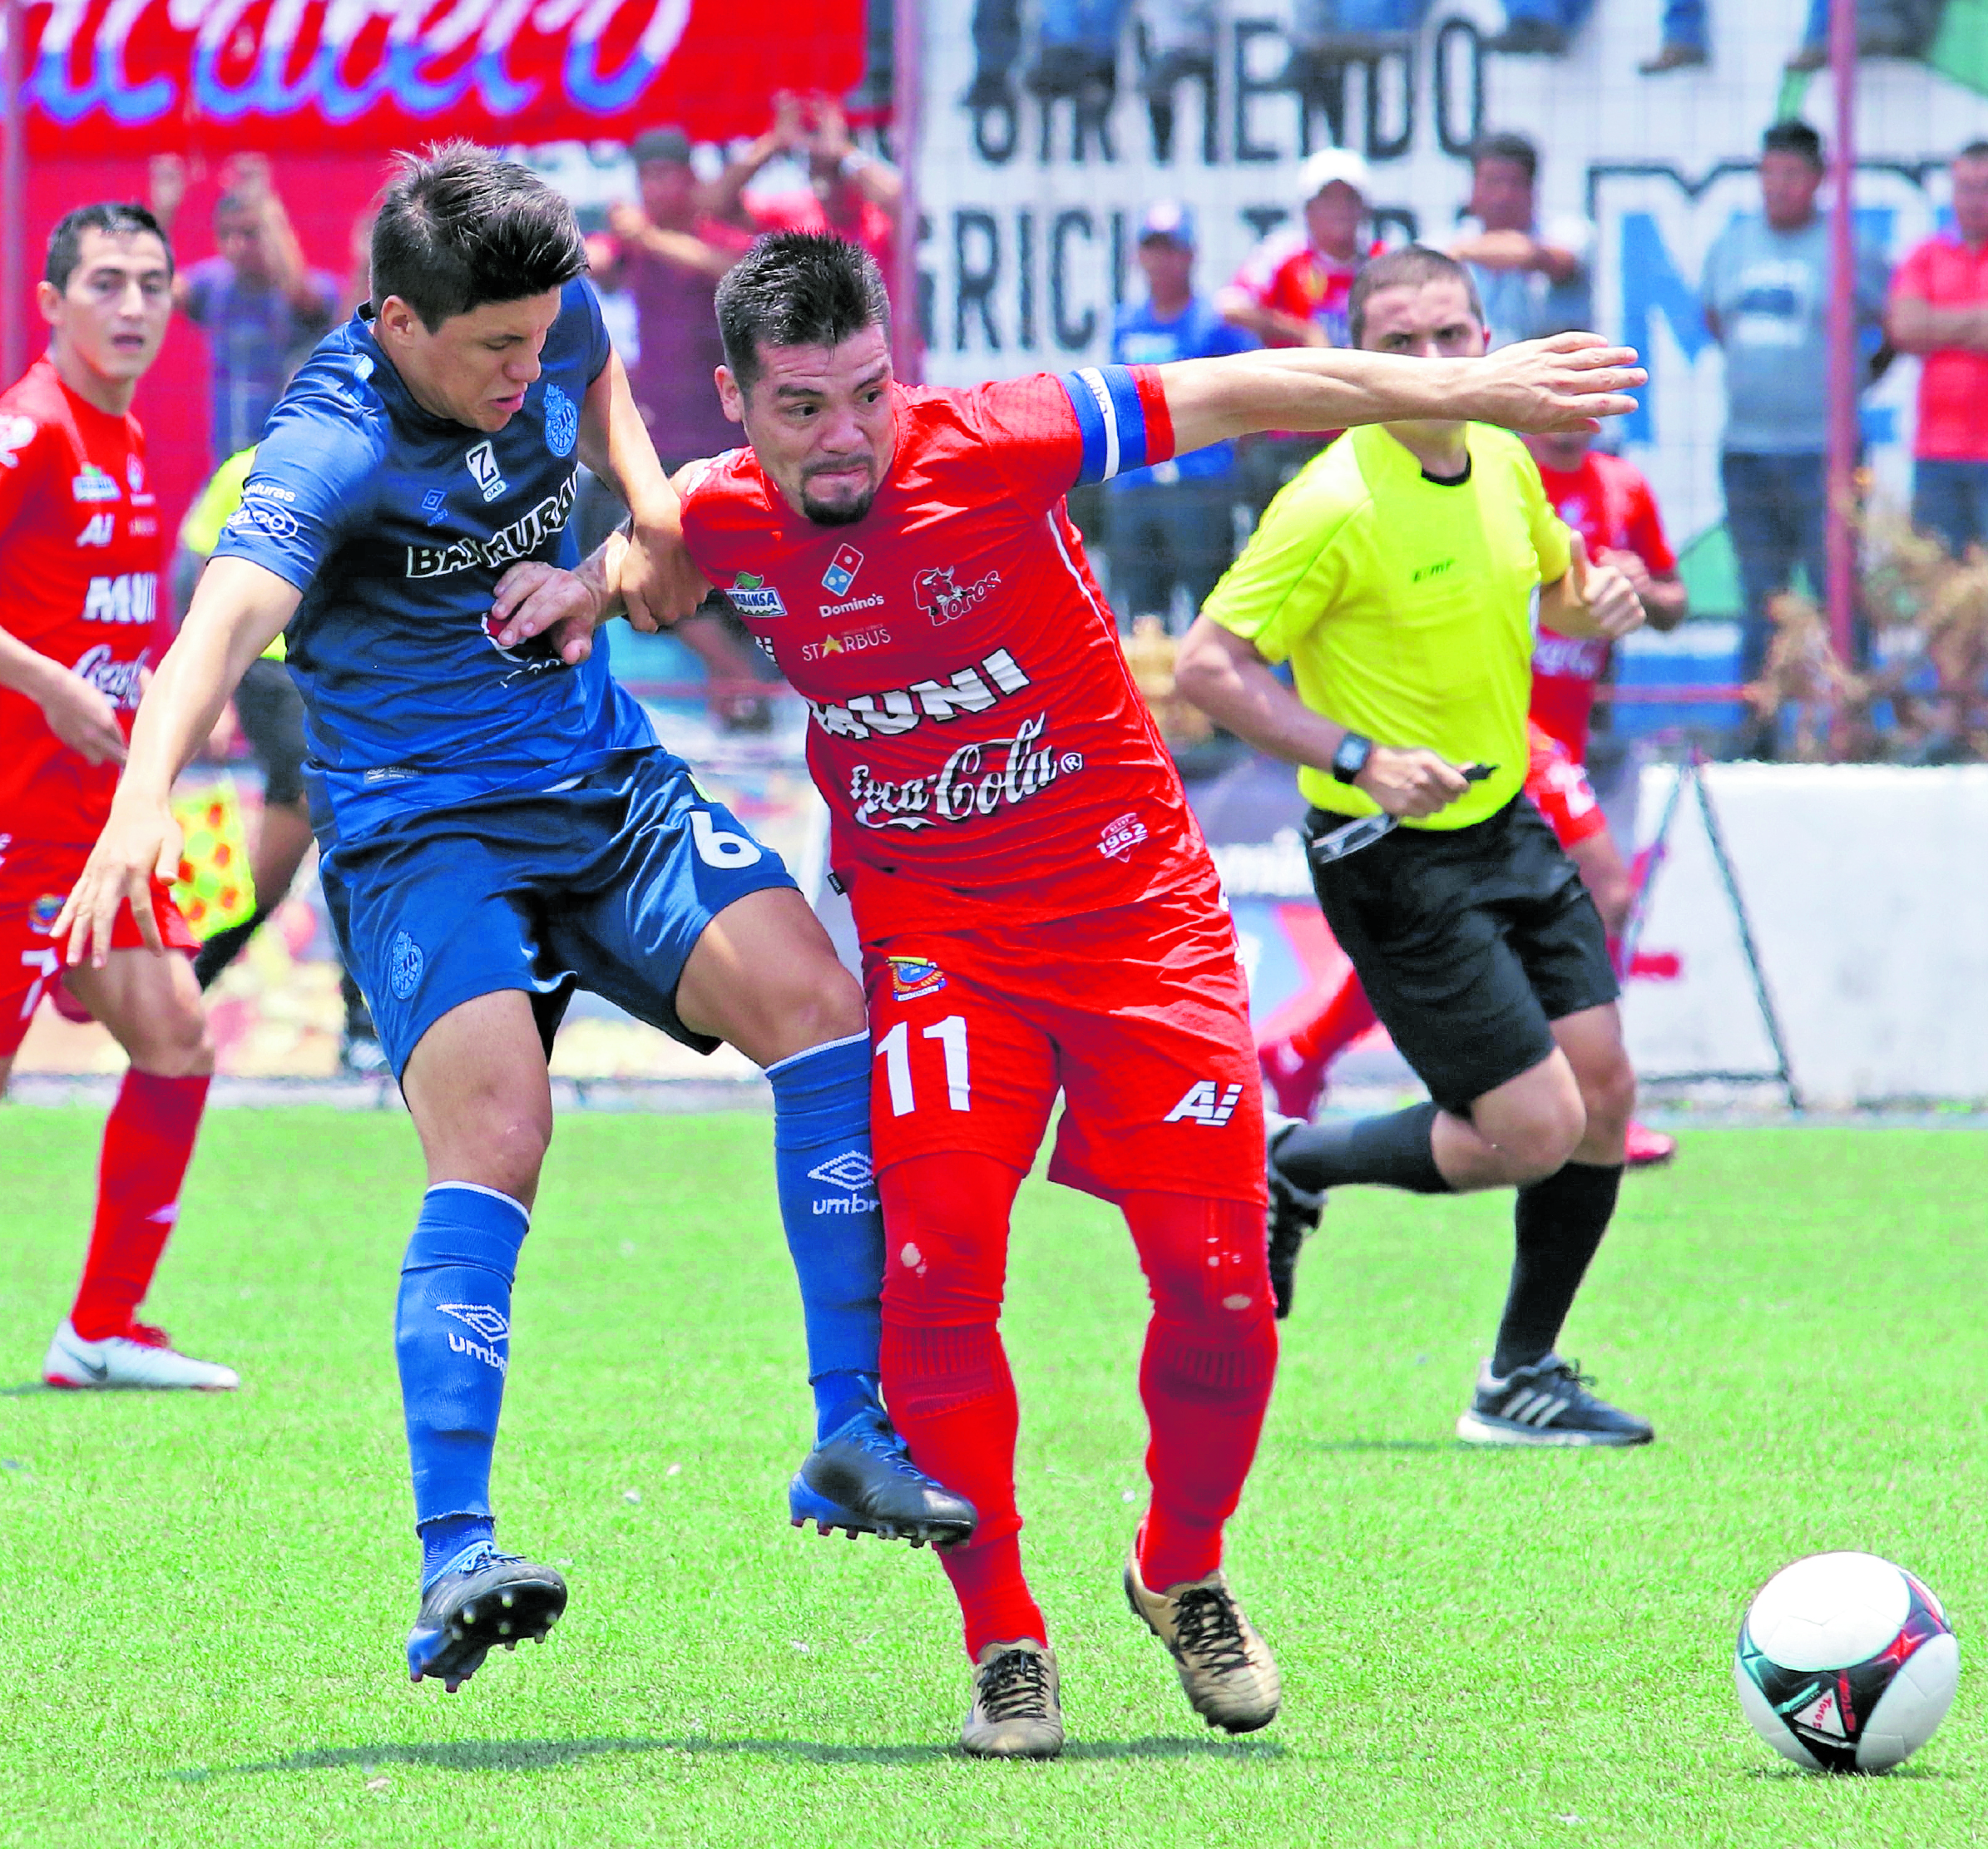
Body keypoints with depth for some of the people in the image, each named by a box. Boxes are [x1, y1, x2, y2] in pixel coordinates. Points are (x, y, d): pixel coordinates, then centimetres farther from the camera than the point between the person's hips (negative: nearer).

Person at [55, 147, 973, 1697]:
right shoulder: (333, 447, -22)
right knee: (495, 1143, -25)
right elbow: (229, 615, -41)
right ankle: (453, 1563, -27)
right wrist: (144, 802, -59)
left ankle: (855, 1440, -8)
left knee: (817, 1002, -15)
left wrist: (611, 571, 3)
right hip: (422, 834, -6)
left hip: (611, 786, 6)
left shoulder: (557, 322, -2)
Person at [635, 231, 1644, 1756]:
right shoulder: (724, 518, -6)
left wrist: (1461, 389, -16)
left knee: (1217, 1284, -5)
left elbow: (1230, 396, -14)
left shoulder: (989, 449, -18)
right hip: (934, 934, 2)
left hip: (1133, 905, -2)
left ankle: (1184, 1575, 24)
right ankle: (1004, 1643, -2)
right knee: (933, 1274, -17)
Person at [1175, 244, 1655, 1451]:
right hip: (1394, 857, -8)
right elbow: (1207, 666, -20)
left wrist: (1598, 603, -2)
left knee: (1604, 1093, 4)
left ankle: (1522, 1381, 19)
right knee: (1534, 1129, -11)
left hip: (1507, 825, 8)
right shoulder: (1336, 505, -21)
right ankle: (1295, 1170, 13)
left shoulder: (1506, 465, 2)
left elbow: (1552, 591, 22)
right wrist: (1358, 759, -27)